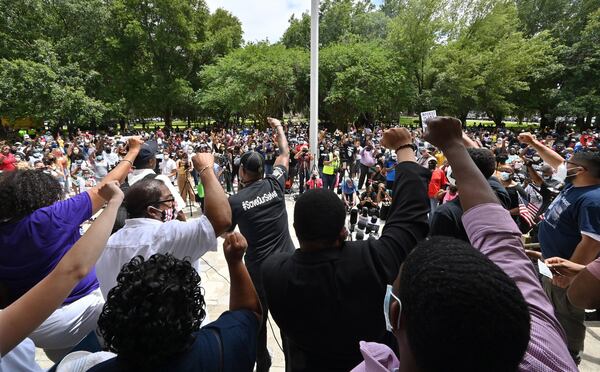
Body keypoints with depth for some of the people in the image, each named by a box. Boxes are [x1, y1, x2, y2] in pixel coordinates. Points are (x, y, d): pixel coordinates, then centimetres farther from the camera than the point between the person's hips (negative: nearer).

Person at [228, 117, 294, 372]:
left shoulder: (235, 201, -10)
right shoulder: (274, 184, -5)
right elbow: (285, 154, 11)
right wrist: (279, 127, 25)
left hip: (257, 266, -2)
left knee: (257, 316, 19)